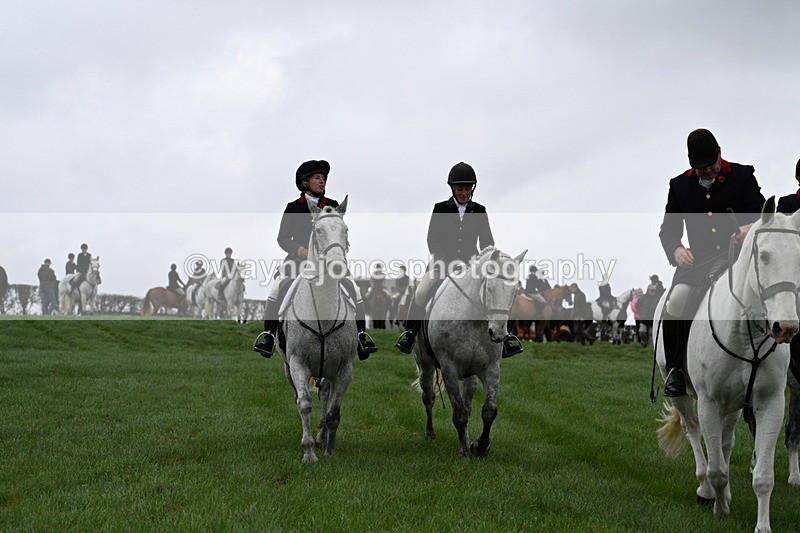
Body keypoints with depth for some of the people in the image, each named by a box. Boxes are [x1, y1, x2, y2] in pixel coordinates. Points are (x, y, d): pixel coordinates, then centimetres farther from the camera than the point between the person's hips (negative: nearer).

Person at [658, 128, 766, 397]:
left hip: (737, 256, -2)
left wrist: (751, 228, -23)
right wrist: (676, 250, -9)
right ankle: (674, 369, -9)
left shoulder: (742, 176, 9)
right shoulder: (680, 185, 15)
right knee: (675, 302, -26)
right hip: (698, 261, 2)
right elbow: (668, 228, 15)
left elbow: (762, 216, 2)